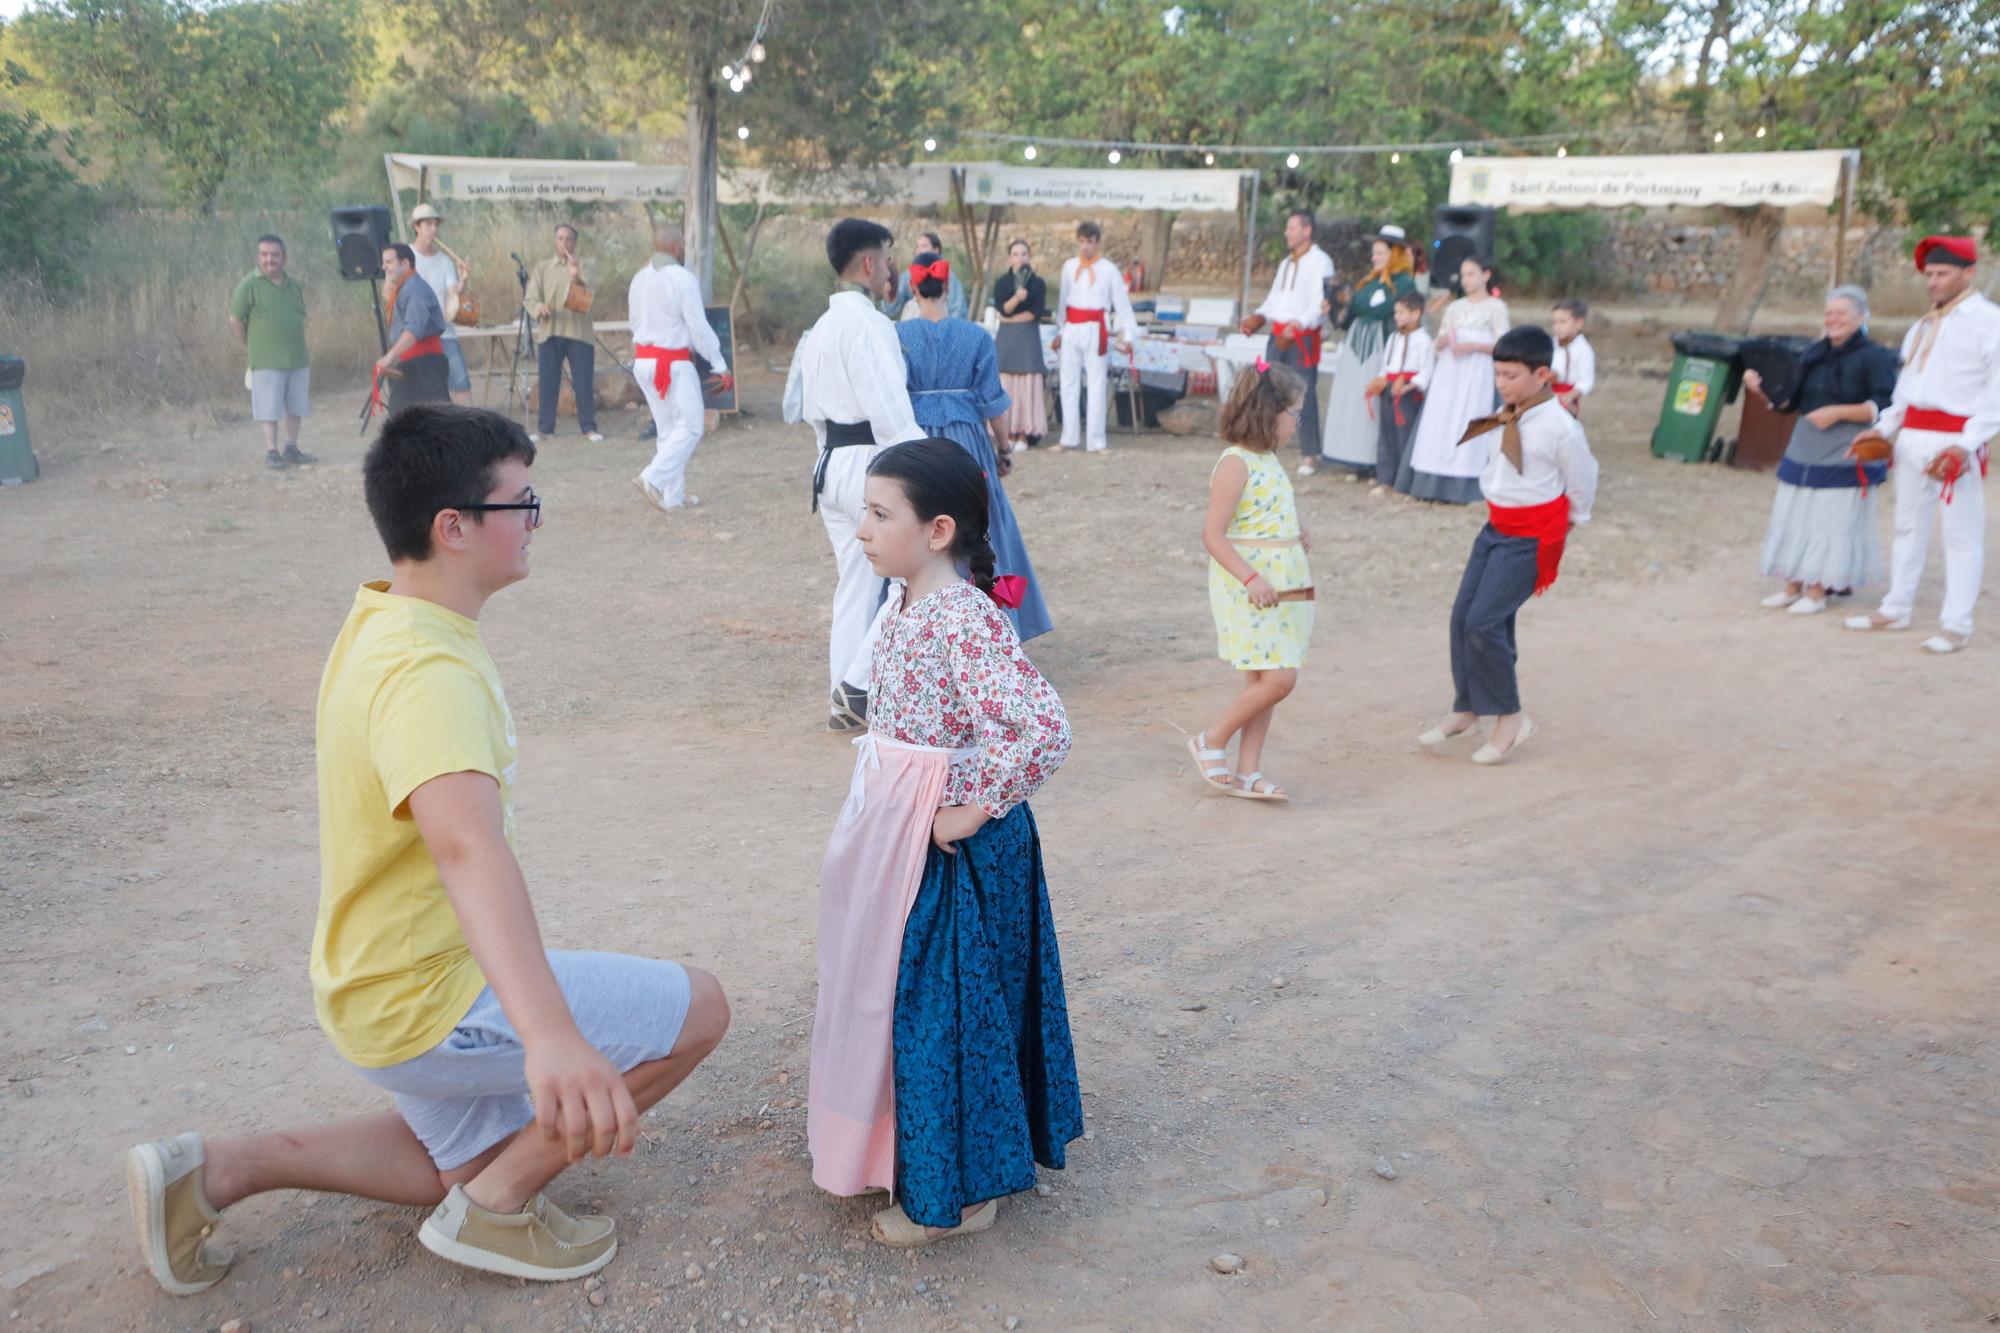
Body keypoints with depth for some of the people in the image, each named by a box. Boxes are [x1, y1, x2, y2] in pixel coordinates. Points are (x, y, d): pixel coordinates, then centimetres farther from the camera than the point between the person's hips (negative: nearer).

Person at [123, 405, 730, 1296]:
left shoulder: (381, 619, 0)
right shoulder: (429, 673, -31)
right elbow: (468, 847, -50)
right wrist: (550, 1033, -63)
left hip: (384, 983, 10)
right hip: (430, 1002, -10)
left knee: (475, 1162, 29)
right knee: (697, 1009, -7)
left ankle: (213, 1170, 19)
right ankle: (495, 1209, 5)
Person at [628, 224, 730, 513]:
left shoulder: (639, 278, 9)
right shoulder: (683, 278, -13)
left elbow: (636, 323, 15)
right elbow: (699, 327, -14)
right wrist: (721, 367, -9)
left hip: (643, 361, 8)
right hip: (673, 363, -8)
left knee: (667, 429, 15)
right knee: (690, 427, 0)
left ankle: (674, 495, 17)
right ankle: (653, 479, -14)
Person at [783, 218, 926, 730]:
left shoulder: (820, 327, 16)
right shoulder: (871, 324, -14)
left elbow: (807, 407, 19)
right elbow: (890, 411, -20)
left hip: (831, 462, 9)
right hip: (871, 463, -9)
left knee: (855, 581, 13)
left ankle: (847, 702, 17)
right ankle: (861, 683, -3)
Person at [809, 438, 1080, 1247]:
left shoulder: (966, 620, -24)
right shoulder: (904, 604, 4)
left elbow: (1042, 731, -33)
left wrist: (972, 810, -23)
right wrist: (878, 802, 14)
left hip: (947, 844, -9)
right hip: (893, 834, 9)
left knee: (942, 1007, 3)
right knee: (887, 990, 21)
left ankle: (957, 1193, 21)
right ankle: (903, 1149, 41)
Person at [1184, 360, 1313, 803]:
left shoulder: (1268, 459, 13)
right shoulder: (1235, 463, -14)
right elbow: (1213, 533, -20)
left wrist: (1297, 534, 12)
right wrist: (1250, 577, -28)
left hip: (1281, 585, 9)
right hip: (1248, 589, -9)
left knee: (1266, 682, 8)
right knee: (1278, 679, -12)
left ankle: (1247, 771, 15)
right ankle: (1211, 741, 6)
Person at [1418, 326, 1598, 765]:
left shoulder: (1560, 427, -17)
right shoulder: (1505, 417, 3)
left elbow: (1582, 479, -4)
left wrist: (1569, 520, 10)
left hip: (1531, 537, -7)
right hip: (1497, 526, 8)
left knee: (1484, 622, -13)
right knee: (1462, 615, 5)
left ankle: (1509, 716, 4)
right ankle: (1465, 708, 21)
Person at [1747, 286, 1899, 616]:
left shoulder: (1874, 357, -7)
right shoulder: (1814, 355, 11)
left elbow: (1883, 407, -14)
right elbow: (1789, 401, 13)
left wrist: (1838, 412, -22)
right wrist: (1762, 388, -4)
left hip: (1845, 457, -6)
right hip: (1803, 452, 6)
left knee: (1830, 522, -3)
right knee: (1793, 519, 8)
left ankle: (1817, 592, 5)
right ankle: (1792, 587, 17)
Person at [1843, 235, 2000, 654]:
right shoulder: (1923, 327, 18)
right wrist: (1884, 428, 15)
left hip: (1955, 441, -8)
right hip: (1912, 437, 8)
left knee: (1961, 534, -4)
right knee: (1909, 526, 14)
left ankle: (1956, 625, -2)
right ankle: (1896, 608, 23)